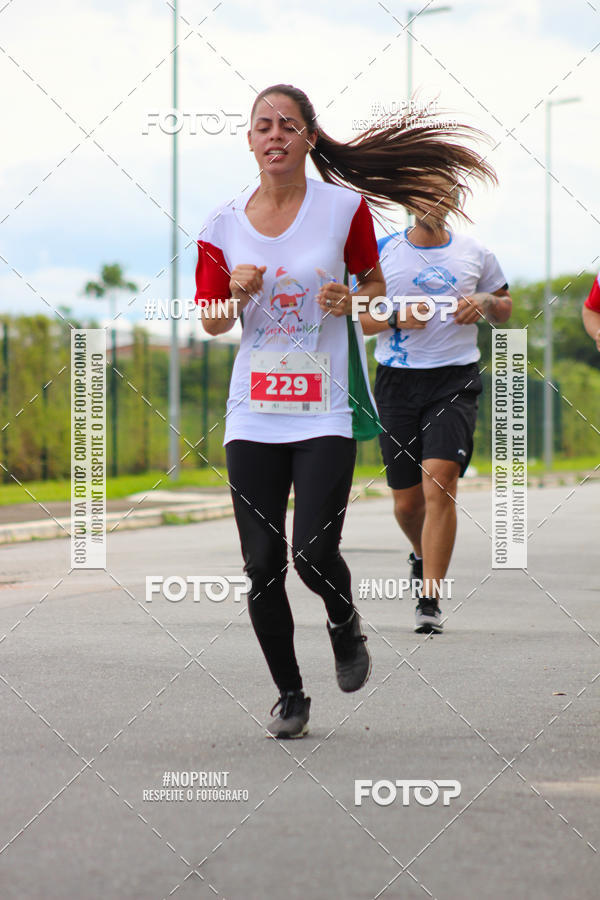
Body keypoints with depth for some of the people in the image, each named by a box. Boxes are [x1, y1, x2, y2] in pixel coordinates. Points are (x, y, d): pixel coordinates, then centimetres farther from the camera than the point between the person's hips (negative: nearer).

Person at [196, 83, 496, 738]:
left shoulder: (345, 205, -2)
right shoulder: (224, 223, 3)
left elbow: (374, 281, 12)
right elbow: (212, 323, 10)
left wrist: (352, 299, -10)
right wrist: (237, 294, -11)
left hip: (326, 412, -2)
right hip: (253, 413, 2)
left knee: (314, 553, -14)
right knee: (262, 565, 0)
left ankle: (345, 624, 22)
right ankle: (289, 694, 19)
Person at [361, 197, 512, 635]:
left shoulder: (475, 253, 8)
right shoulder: (381, 252, 4)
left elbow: (505, 307, 20)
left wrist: (486, 304, -3)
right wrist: (395, 318, -12)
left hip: (456, 382, -1)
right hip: (398, 381, 1)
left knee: (440, 484, -19)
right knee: (406, 501, 7)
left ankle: (430, 599, -15)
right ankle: (423, 556, 41)